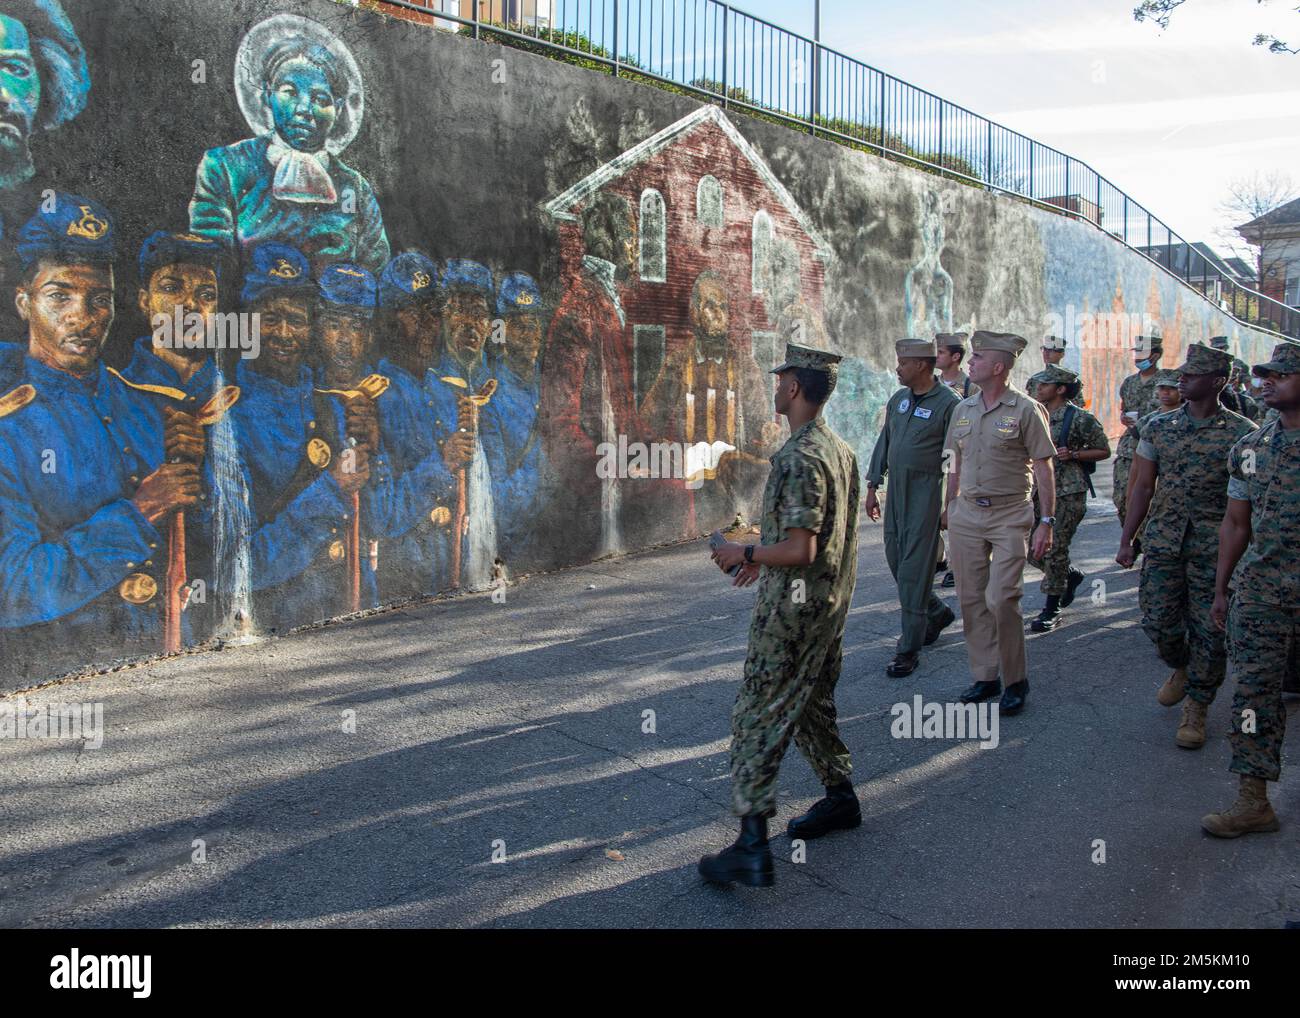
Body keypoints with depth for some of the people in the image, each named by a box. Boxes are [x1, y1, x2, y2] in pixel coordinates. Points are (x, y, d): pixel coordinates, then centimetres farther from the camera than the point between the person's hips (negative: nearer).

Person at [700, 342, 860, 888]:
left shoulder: (799, 459, -22)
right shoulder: (840, 449, 9)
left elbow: (800, 550, -26)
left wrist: (745, 553, -10)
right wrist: (765, 558, 18)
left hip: (794, 607, -9)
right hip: (832, 601, 10)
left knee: (759, 716, -5)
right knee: (812, 704, 23)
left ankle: (752, 847, -3)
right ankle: (840, 798, 36)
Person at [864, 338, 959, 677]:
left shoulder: (948, 403, -10)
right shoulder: (898, 399, 11)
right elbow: (884, 443, 17)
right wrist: (872, 487, 15)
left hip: (927, 490, -8)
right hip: (896, 488, 8)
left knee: (914, 567, -6)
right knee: (895, 558, 13)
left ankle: (909, 649, 1)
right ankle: (937, 613, 36)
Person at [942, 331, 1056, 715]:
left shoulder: (1026, 409, -7)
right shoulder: (963, 408, 9)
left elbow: (1044, 469, -7)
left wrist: (1047, 522, -10)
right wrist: (949, 507, 15)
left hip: (1009, 515, -5)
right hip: (967, 513, 5)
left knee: (1001, 599, -9)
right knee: (971, 599, 7)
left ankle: (1015, 680, 10)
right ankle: (985, 676, 20)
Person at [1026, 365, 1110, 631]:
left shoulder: (1080, 418, -8)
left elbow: (1104, 451, -1)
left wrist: (1073, 454, -15)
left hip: (1069, 492, -6)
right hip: (1038, 490, 6)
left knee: (1055, 549, -6)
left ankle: (1051, 610, 7)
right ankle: (1071, 575, 34)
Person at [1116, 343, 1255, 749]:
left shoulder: (1241, 433, -3)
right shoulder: (1158, 426, 6)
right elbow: (1143, 487, 9)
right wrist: (1126, 540, 7)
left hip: (1214, 545, -3)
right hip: (1162, 540, 3)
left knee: (1209, 628, 2)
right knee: (1157, 620, 4)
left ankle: (1196, 707, 18)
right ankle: (1180, 667, 37)